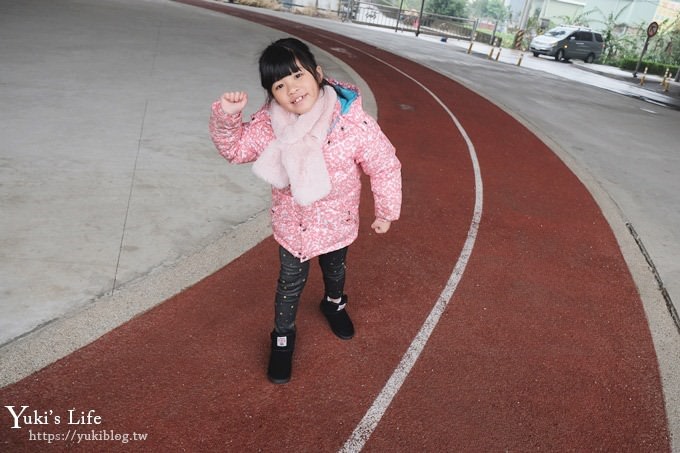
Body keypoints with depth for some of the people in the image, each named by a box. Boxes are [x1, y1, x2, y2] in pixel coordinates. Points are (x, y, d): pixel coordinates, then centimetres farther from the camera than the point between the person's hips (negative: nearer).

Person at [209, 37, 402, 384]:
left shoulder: (353, 122, -27)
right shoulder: (267, 125, -19)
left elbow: (384, 166, -16)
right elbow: (235, 148, -4)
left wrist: (386, 211, -7)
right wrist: (226, 116, -24)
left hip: (337, 224, 0)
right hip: (292, 226, 0)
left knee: (335, 271, 28)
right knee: (290, 284, 15)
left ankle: (334, 303, 63)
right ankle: (283, 337, 42)